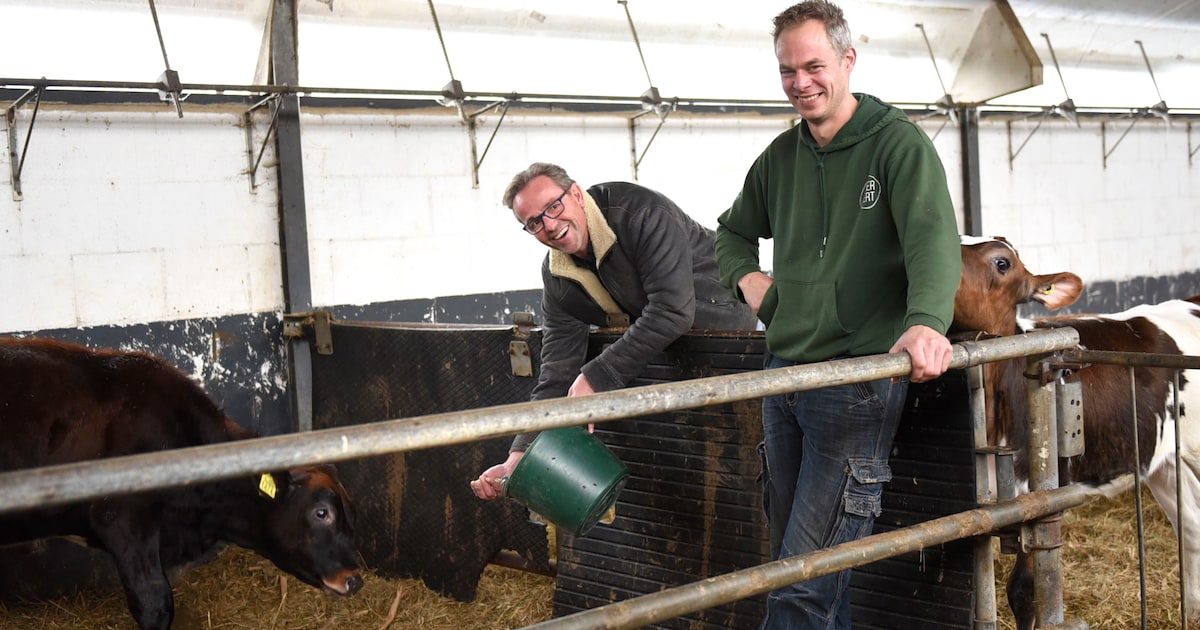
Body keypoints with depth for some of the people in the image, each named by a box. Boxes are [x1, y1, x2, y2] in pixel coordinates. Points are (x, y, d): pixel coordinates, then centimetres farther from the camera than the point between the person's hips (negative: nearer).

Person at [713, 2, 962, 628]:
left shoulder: (898, 142, -7)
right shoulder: (781, 155, 13)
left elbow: (933, 239, -23)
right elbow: (732, 231, 30)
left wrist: (926, 321, -42)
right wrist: (746, 275, 8)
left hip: (859, 377, -7)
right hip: (783, 373, 7)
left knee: (806, 579, -9)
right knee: (788, 552, 15)